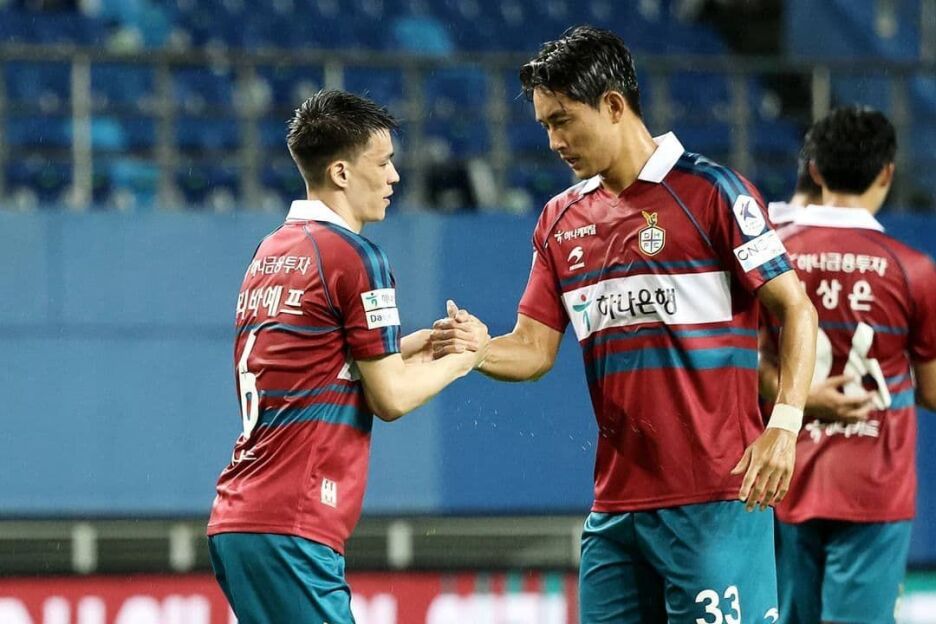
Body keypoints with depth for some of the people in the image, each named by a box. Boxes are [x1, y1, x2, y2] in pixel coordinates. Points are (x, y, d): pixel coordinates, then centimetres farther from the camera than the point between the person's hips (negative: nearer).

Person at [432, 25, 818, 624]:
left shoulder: (710, 190, -4)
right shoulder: (561, 220, 15)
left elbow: (795, 307, -5)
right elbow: (534, 349, 12)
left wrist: (784, 424, -17)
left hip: (716, 497, -6)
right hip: (616, 502, 6)